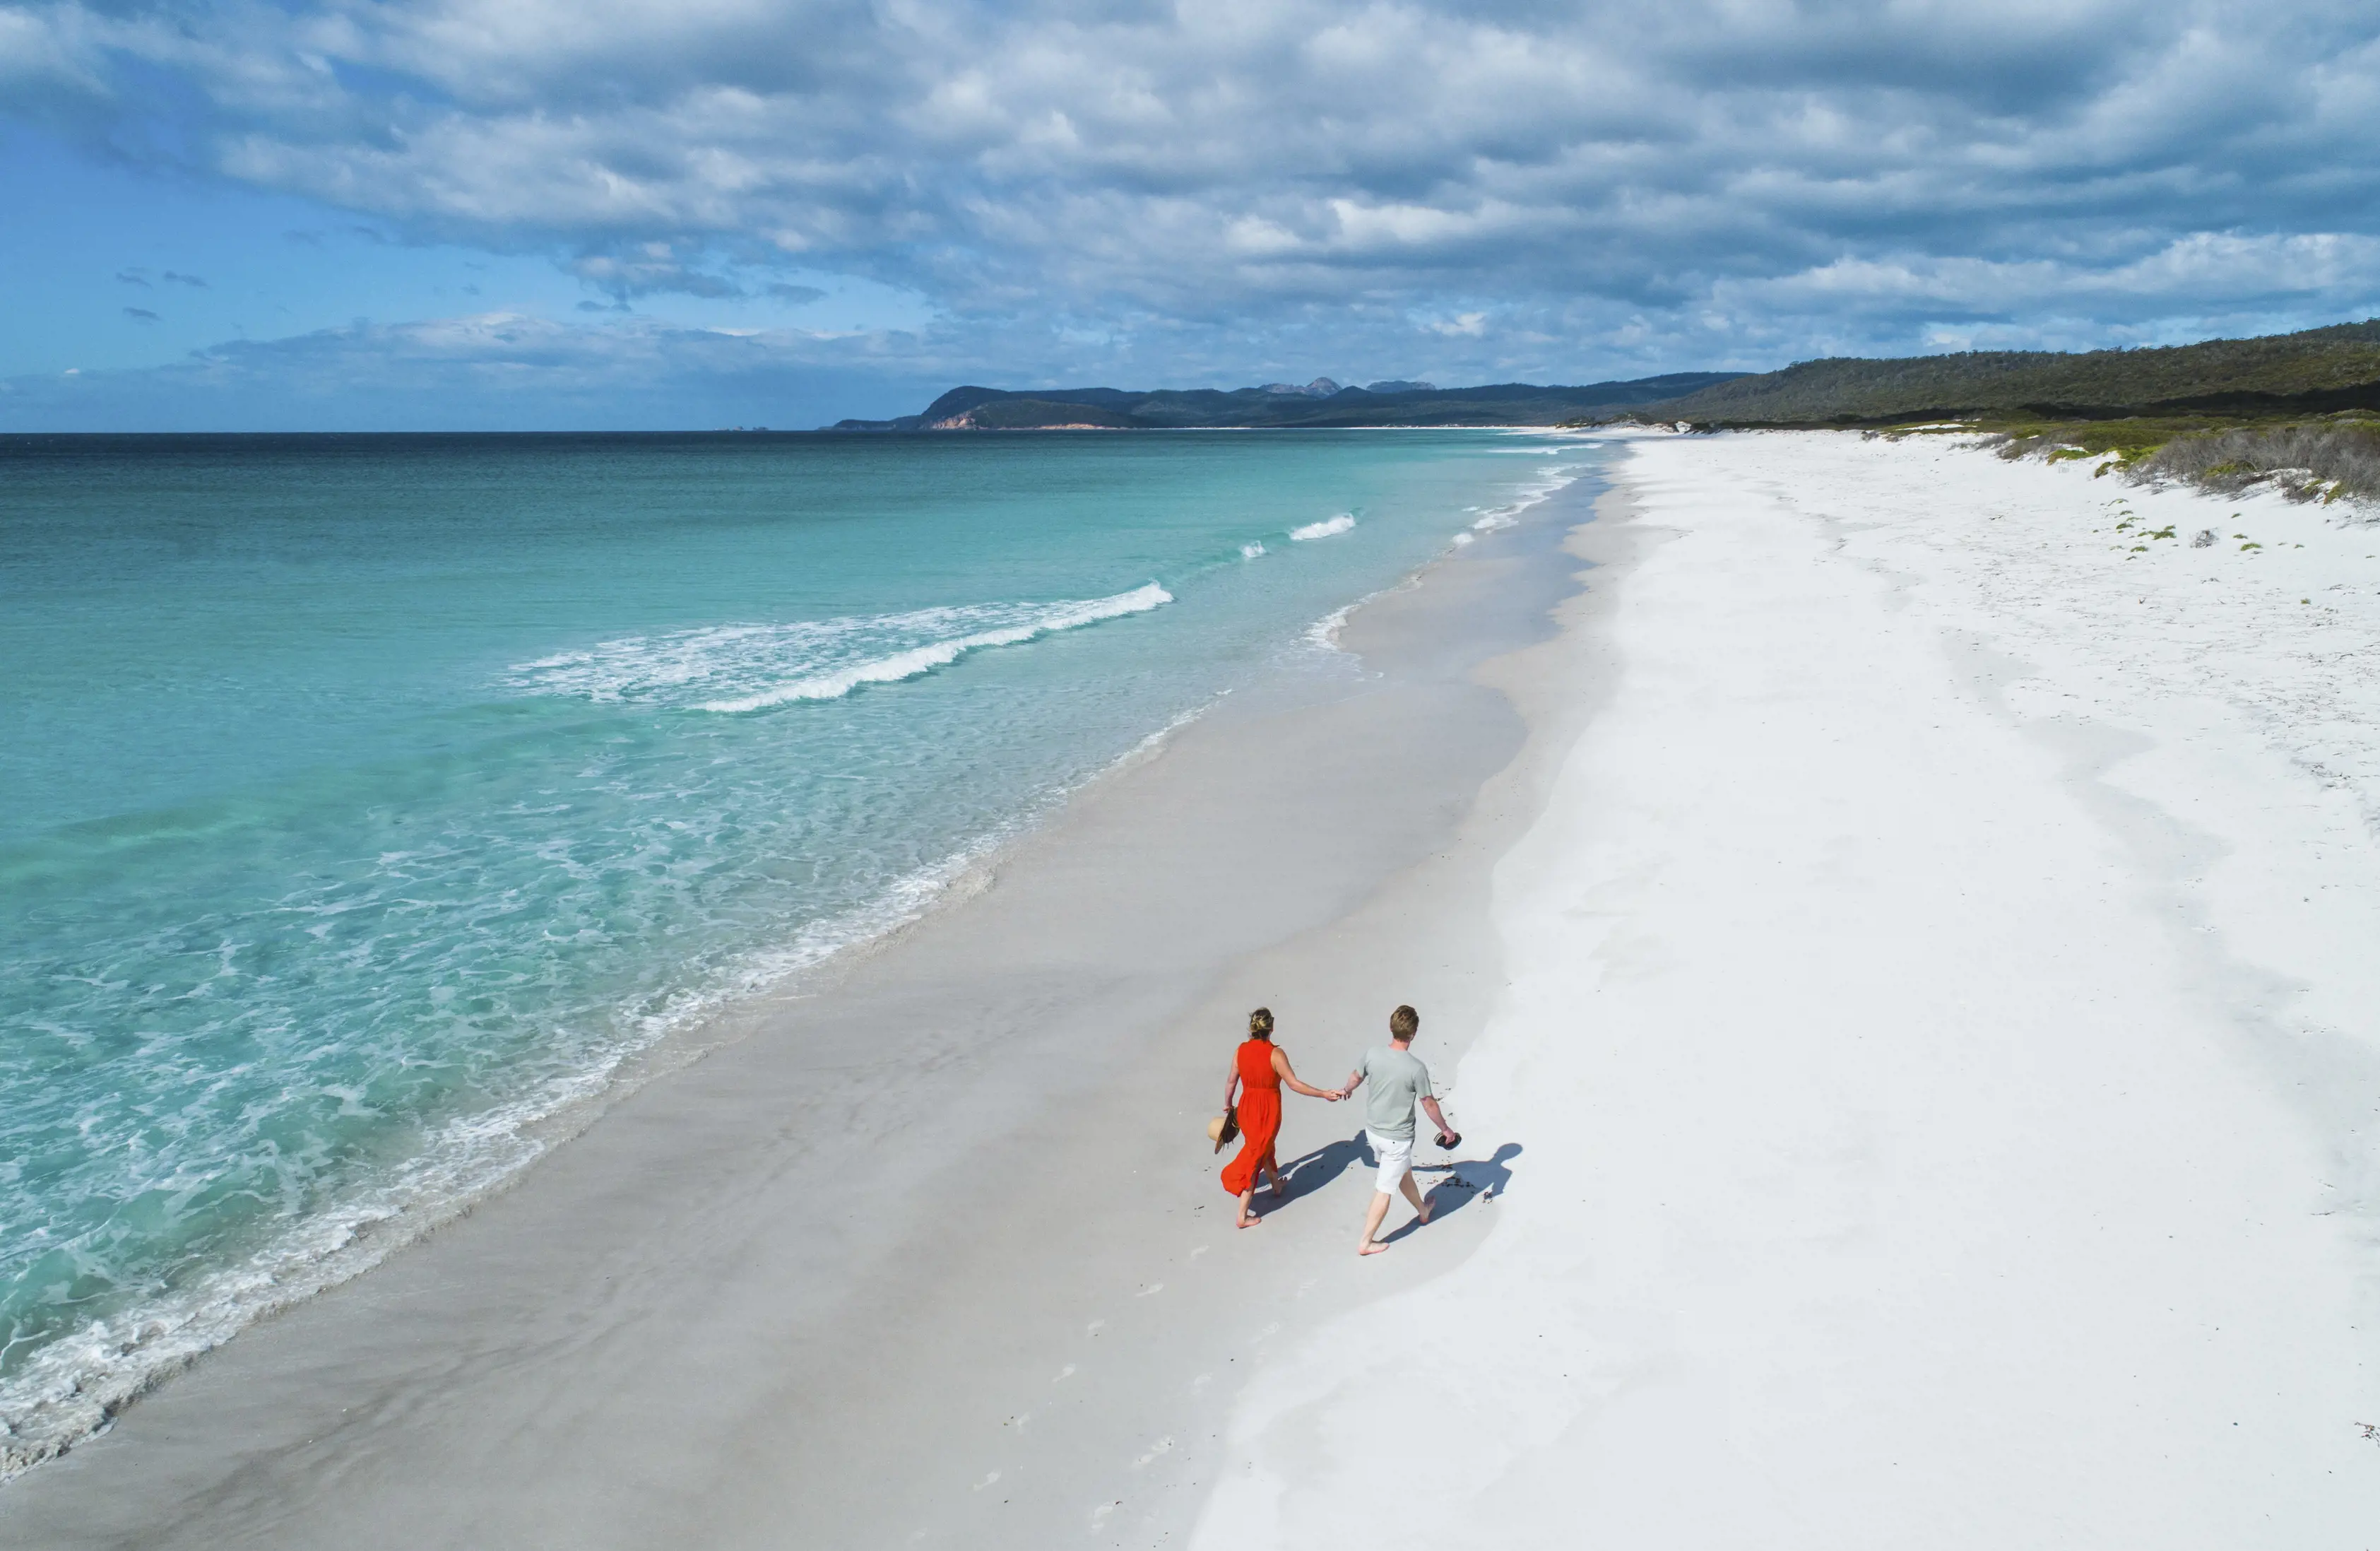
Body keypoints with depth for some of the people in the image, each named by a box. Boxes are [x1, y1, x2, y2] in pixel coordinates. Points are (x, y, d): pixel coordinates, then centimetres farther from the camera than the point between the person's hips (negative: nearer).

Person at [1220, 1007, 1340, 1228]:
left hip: (1247, 1108, 5)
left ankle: (1276, 1184, 56)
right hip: (1268, 1110, -5)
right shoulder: (1276, 1053, -22)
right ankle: (1243, 1216, 9)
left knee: (1264, 1146, 30)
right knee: (1254, 1158, 5)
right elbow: (1294, 1084, -20)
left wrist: (1227, 1104, 22)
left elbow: (1231, 1081, 4)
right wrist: (1323, 1094, -12)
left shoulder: (1241, 1050, -7)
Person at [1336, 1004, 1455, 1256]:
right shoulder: (1416, 1068, -25)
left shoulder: (1373, 1054, -12)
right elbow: (1429, 1104, -12)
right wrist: (1445, 1129, 6)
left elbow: (1356, 1078, 7)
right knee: (1385, 1190, 8)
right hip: (1397, 1138, -6)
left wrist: (1346, 1090, 31)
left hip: (1373, 1130, 6)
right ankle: (1366, 1242, 17)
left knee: (1403, 1172, 29)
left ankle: (1422, 1210, 52)